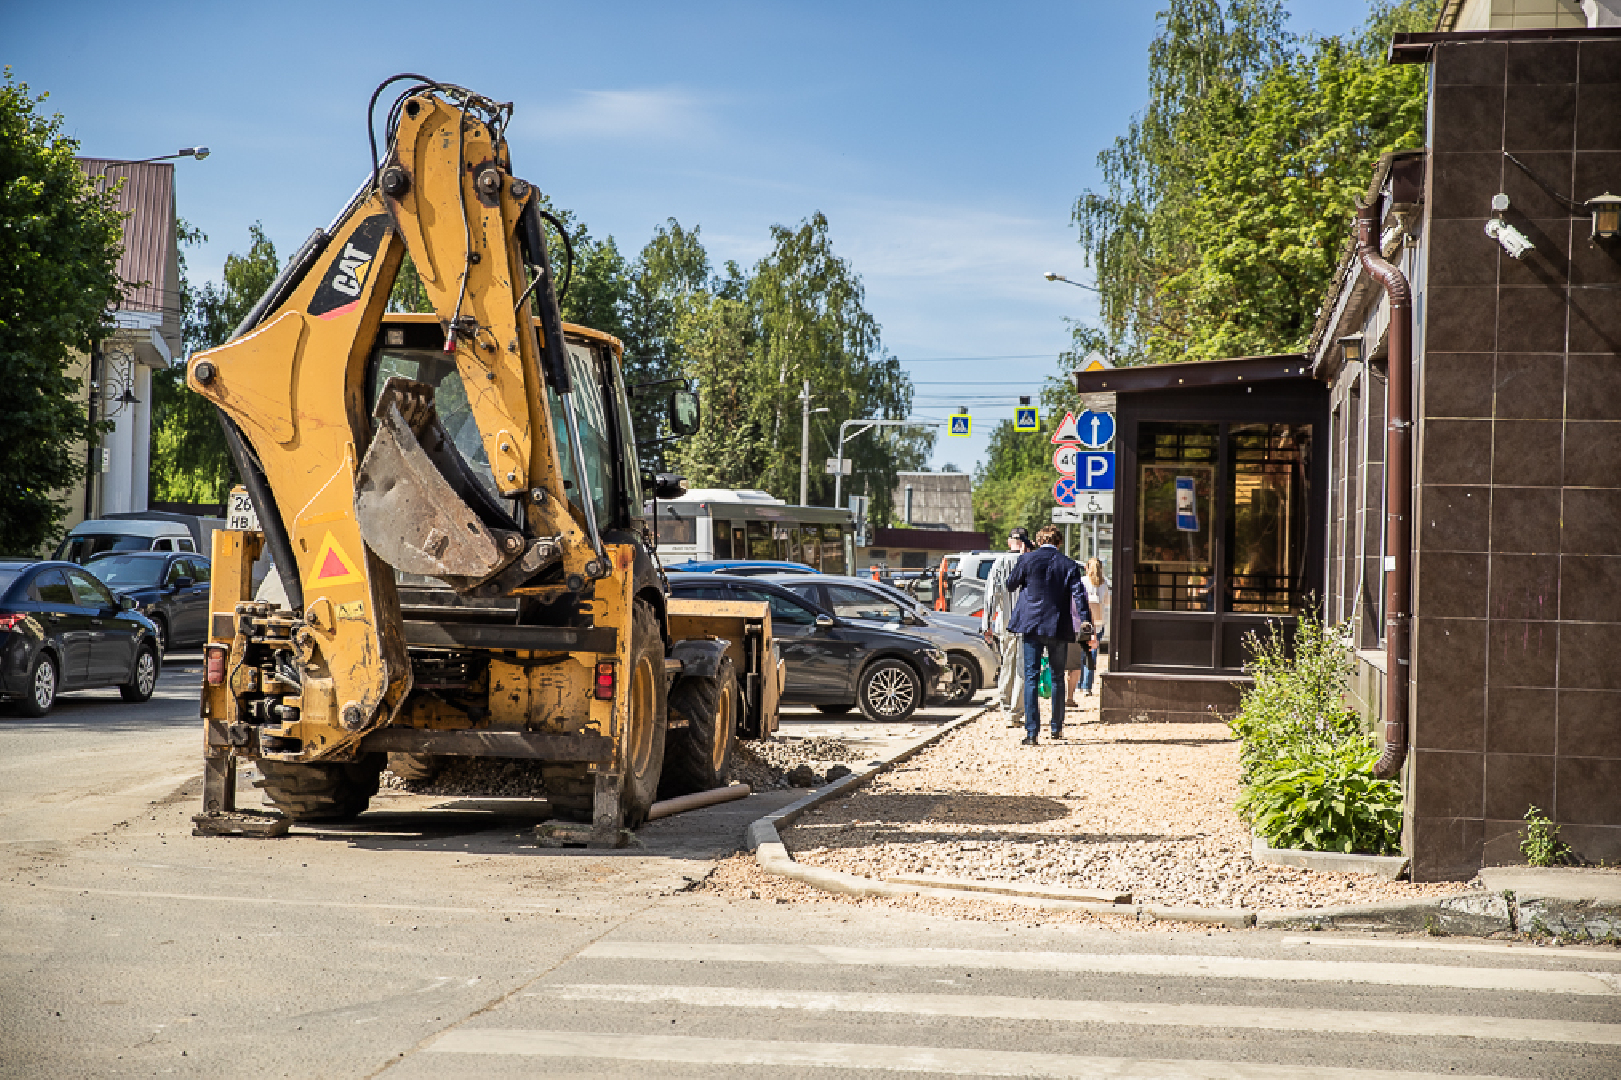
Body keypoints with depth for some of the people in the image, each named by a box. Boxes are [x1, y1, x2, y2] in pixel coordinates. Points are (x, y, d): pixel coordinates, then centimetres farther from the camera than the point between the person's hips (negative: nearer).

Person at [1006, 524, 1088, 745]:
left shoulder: (1027, 560, -3)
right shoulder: (1069, 565, 0)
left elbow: (1011, 584, 10)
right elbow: (1079, 595, -5)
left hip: (1032, 625, -1)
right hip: (1058, 627, 1)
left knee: (1031, 678, 0)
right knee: (1057, 678, 16)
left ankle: (1032, 732, -8)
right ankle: (1057, 728, 25)